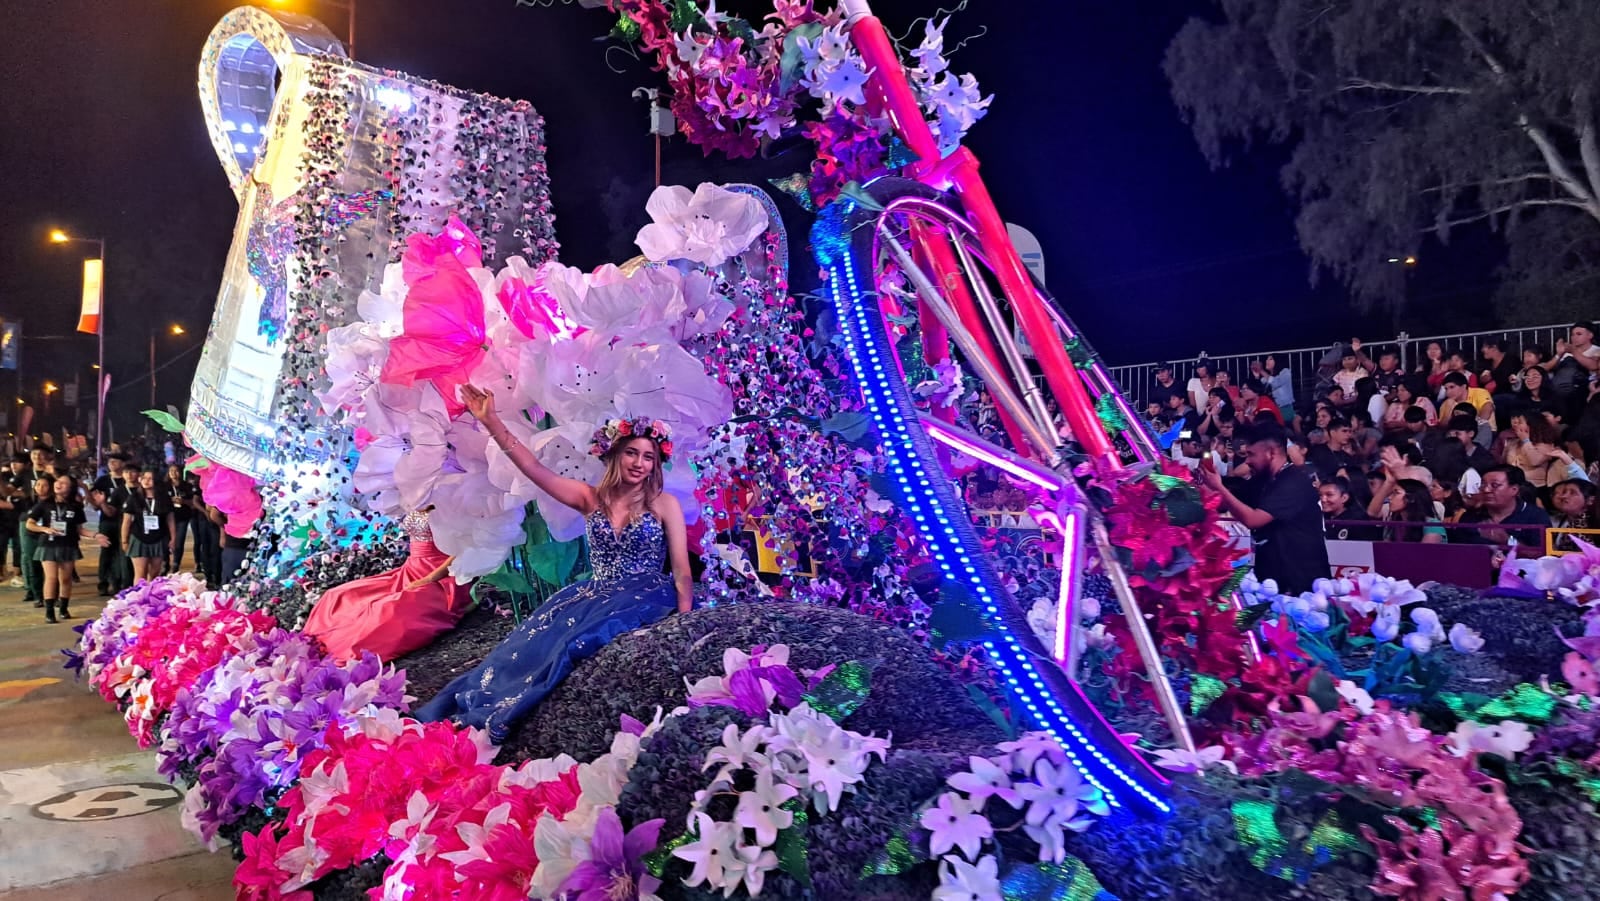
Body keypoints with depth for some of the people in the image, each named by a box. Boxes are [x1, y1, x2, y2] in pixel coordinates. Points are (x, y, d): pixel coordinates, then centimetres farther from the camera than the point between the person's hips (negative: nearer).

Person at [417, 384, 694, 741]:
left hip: (645, 597, -4)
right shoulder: (590, 498, 8)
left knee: (568, 638, -31)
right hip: (596, 592, 4)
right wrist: (491, 421, -7)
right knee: (535, 635, -24)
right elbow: (534, 468, 1)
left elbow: (682, 571, -1)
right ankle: (451, 709, -29)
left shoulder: (664, 504, 0)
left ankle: (491, 719, -34)